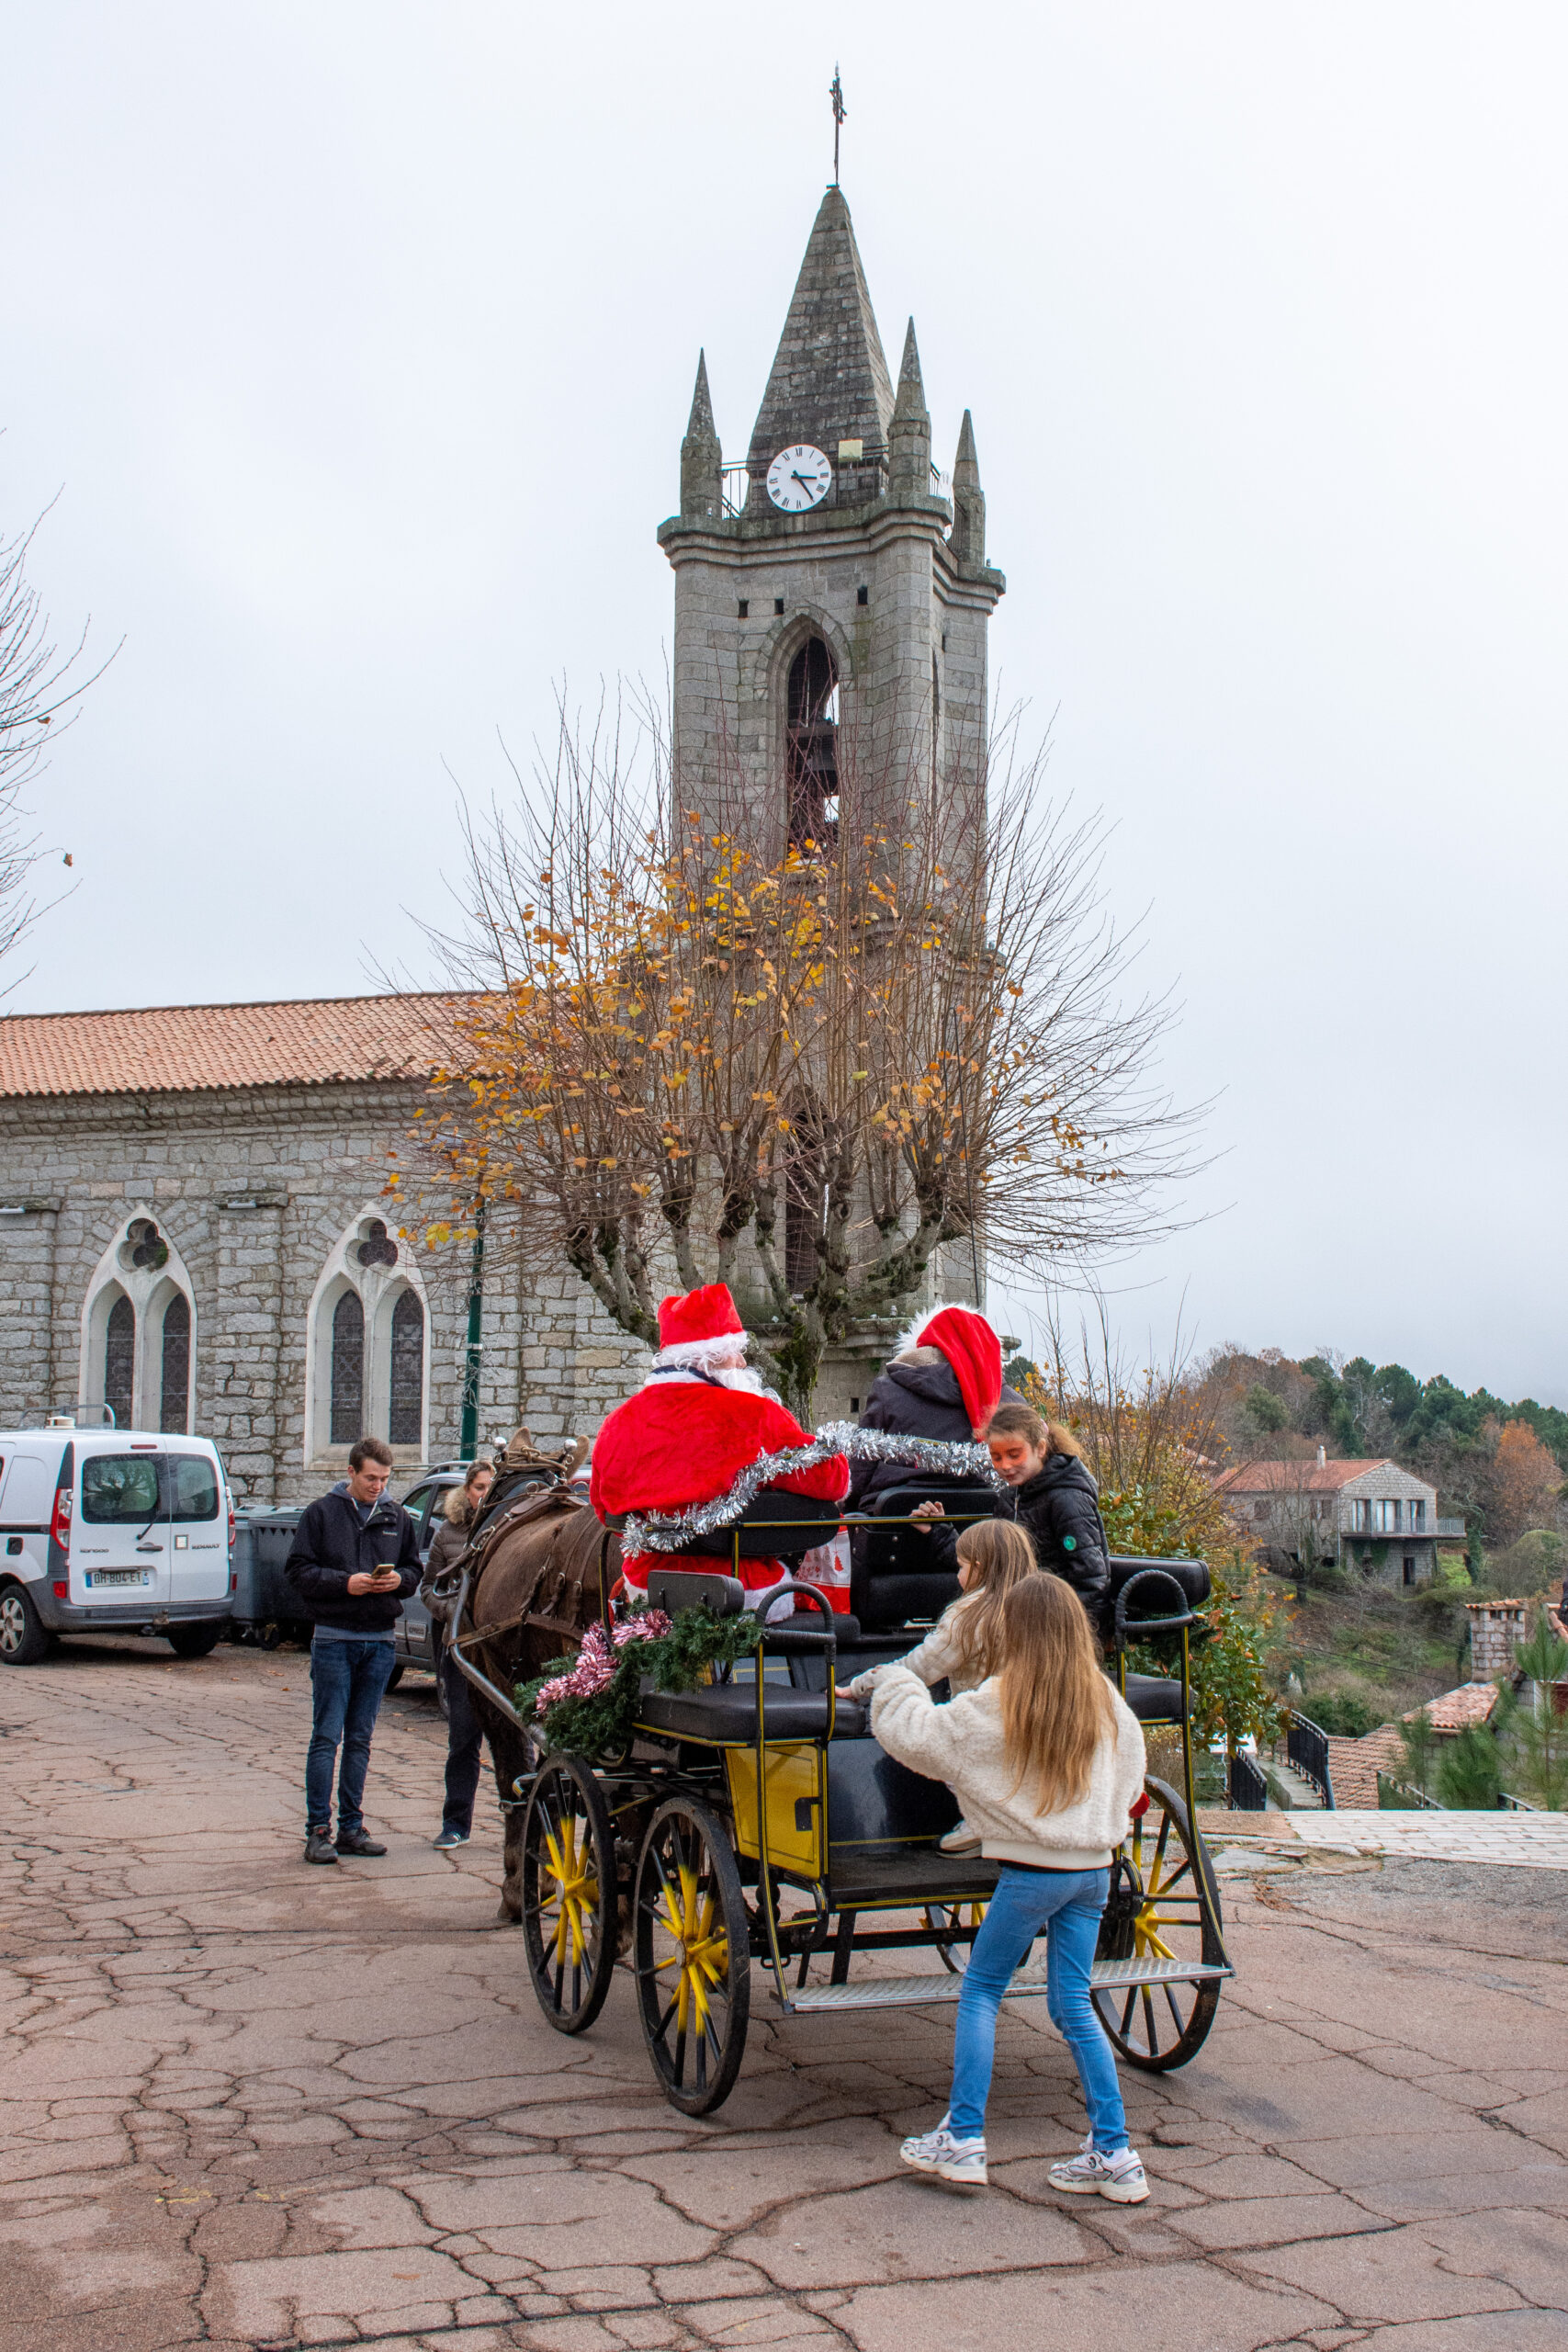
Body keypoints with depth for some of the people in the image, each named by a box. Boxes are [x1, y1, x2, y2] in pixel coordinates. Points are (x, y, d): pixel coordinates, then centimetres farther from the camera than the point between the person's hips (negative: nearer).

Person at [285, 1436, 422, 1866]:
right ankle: (318, 1830, 0)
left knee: (360, 1740, 10)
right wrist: (344, 1583, -17)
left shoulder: (397, 1517, 11)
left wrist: (399, 1579, -6)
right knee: (327, 1737, -4)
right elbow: (298, 1570, -4)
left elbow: (415, 1569, 17)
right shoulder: (320, 1514, -1)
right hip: (334, 1639, -4)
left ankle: (351, 1828, 15)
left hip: (380, 1641, 4)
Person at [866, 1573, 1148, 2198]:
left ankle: (963, 2139, 9)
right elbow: (1129, 1778, 16)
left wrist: (894, 1681, 12)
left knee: (980, 1992, 10)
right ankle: (1114, 2155, 11)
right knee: (1073, 2004, 11)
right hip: (1093, 1867, 5)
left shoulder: (999, 1705, -12)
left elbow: (916, 1734, -6)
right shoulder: (1105, 1702, 3)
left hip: (1030, 1871, -5)